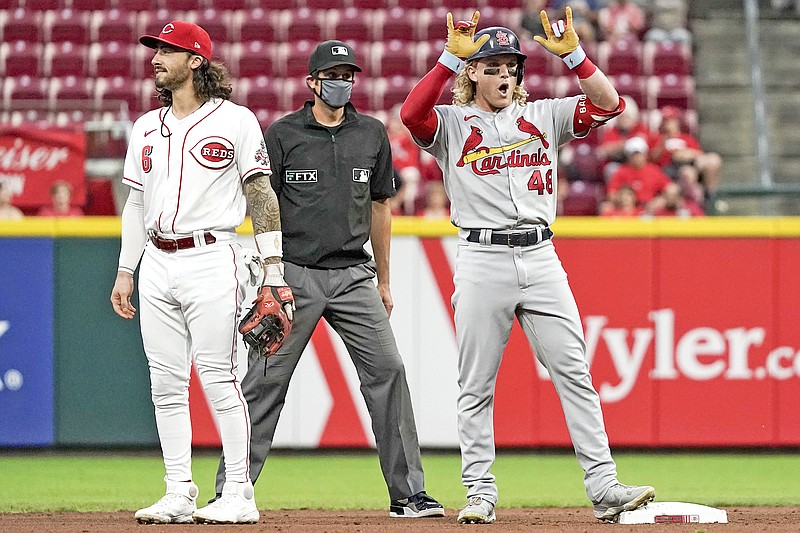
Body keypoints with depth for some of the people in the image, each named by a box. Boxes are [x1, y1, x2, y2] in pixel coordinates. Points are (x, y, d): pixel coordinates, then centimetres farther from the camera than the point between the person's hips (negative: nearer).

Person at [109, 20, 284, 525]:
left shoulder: (235, 120, -2)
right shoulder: (147, 127, 15)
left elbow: (262, 196, -2)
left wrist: (274, 270, -7)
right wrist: (125, 271, 15)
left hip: (211, 260, -6)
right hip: (157, 264, 6)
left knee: (219, 377, -9)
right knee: (166, 383, 4)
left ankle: (239, 495, -6)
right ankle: (179, 495, 8)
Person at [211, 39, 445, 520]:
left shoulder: (372, 134, 10)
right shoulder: (282, 134, -1)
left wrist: (383, 281, 16)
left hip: (353, 276, 3)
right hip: (295, 275, -3)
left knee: (388, 370, -5)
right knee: (266, 381, -3)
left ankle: (408, 493, 0)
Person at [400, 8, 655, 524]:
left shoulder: (544, 117, 15)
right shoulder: (451, 124, 5)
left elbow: (608, 103, 5)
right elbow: (412, 113, -16)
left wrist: (572, 53, -5)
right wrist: (451, 57, -18)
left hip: (541, 258, 2)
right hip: (483, 262, -2)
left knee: (574, 373, -4)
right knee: (477, 385, 1)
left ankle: (604, 488, -6)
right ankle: (481, 493, 9)